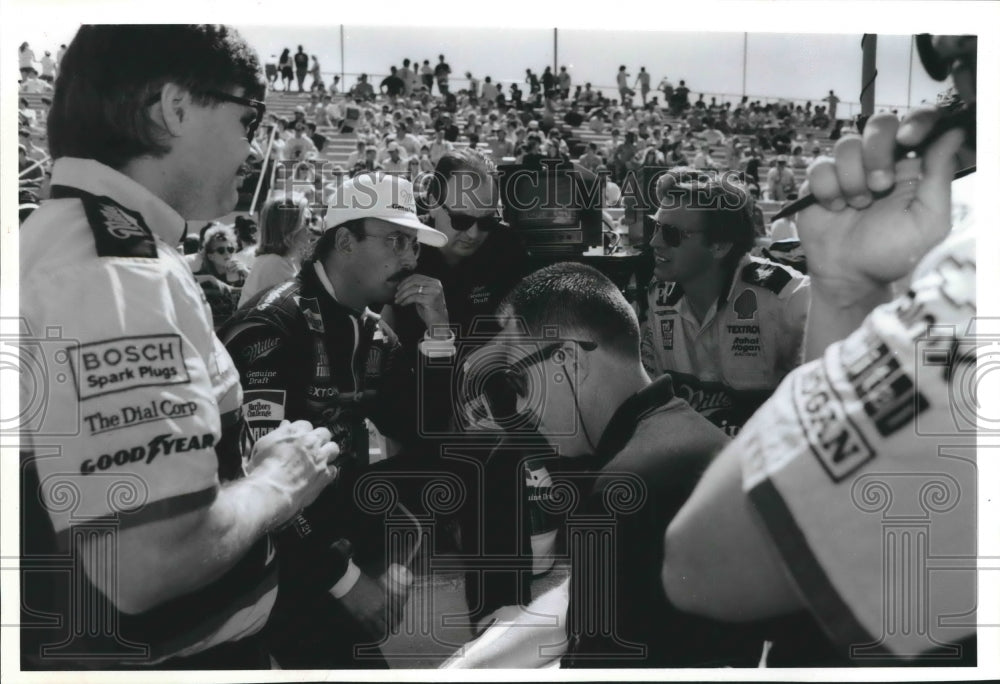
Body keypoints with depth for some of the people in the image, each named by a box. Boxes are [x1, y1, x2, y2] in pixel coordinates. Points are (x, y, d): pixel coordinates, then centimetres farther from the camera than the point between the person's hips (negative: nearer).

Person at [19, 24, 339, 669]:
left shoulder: (60, 236, 7)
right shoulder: (117, 275, -25)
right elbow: (151, 562, -33)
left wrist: (245, 463, 8)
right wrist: (278, 480, -15)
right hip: (158, 652, -9)